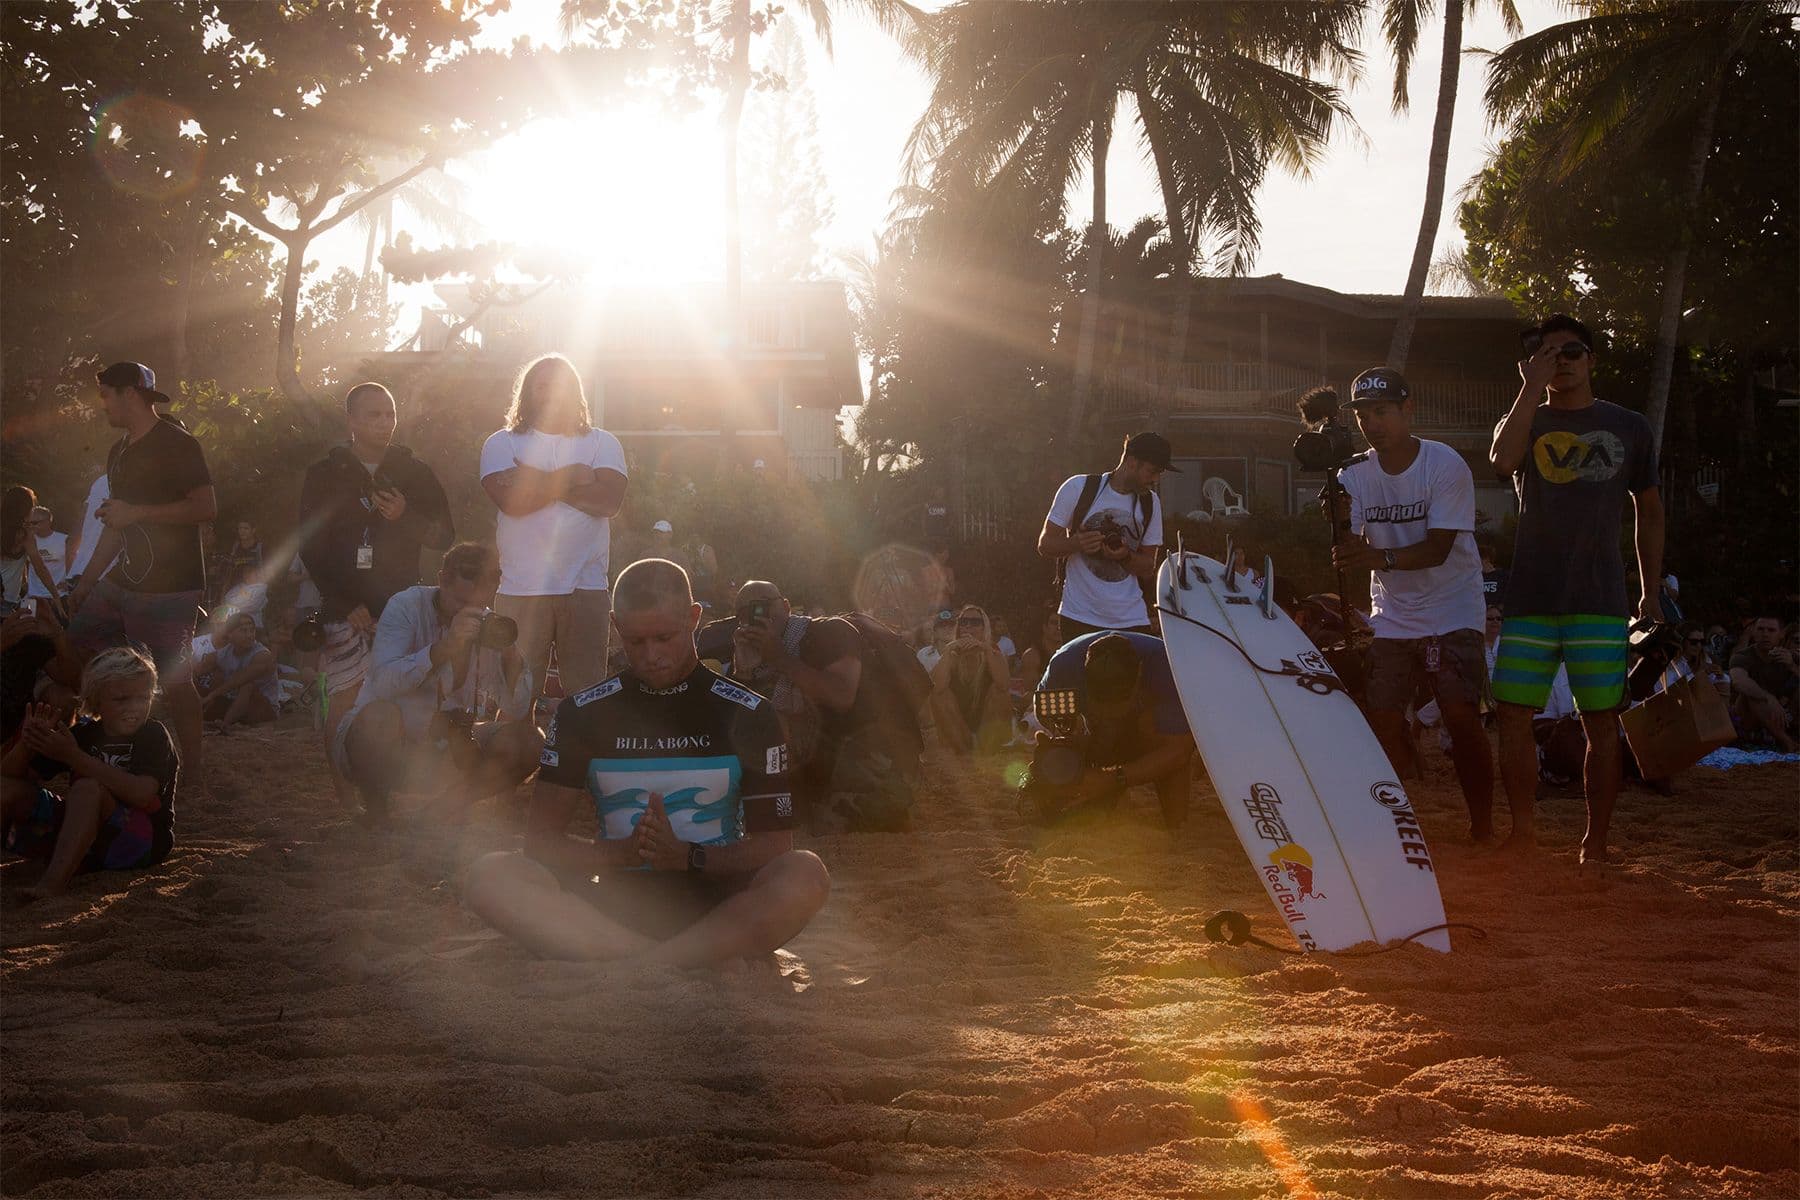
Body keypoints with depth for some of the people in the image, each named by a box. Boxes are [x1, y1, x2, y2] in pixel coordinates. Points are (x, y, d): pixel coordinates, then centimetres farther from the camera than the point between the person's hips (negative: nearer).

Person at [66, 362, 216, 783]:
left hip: (169, 587, -9)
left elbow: (207, 508, -20)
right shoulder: (120, 453, 18)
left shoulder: (176, 445, -10)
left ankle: (191, 769, 2)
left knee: (174, 679, -8)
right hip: (124, 581, 9)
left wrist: (136, 512, -18)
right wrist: (86, 582, 23)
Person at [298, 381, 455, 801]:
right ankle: (346, 802, -3)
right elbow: (311, 550, 2)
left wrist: (405, 516, -11)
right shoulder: (325, 476, 6)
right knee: (343, 707, -9)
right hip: (344, 609, -1)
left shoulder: (415, 473, 11)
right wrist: (347, 604, -7)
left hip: (402, 608, 1)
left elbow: (444, 536, 9)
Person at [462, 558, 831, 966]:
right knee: (491, 878, -27)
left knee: (807, 876, -34)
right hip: (617, 902, 1)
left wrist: (688, 856, -16)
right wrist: (622, 852, -16)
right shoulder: (583, 713, 8)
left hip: (715, 905, -1)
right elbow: (540, 837, 3)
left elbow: (774, 846, 2)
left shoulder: (746, 714, 5)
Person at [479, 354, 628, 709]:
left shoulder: (602, 444, 12)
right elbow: (512, 500, -10)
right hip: (521, 590, -1)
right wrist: (571, 477, -4)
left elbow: (609, 500, -7)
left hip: (586, 589, 1)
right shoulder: (502, 444, 8)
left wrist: (539, 482, -5)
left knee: (587, 692, -1)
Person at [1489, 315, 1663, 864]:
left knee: (1602, 721, -3)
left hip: (1600, 600, -1)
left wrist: (1651, 593, 12)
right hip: (1530, 597, 1)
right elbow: (1502, 460, -15)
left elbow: (1649, 511, 17)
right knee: (1514, 715, -2)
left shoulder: (1628, 427, 11)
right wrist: (1532, 387, -14)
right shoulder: (1526, 422, 10)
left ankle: (1596, 842, 3)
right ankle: (1523, 832, 10)